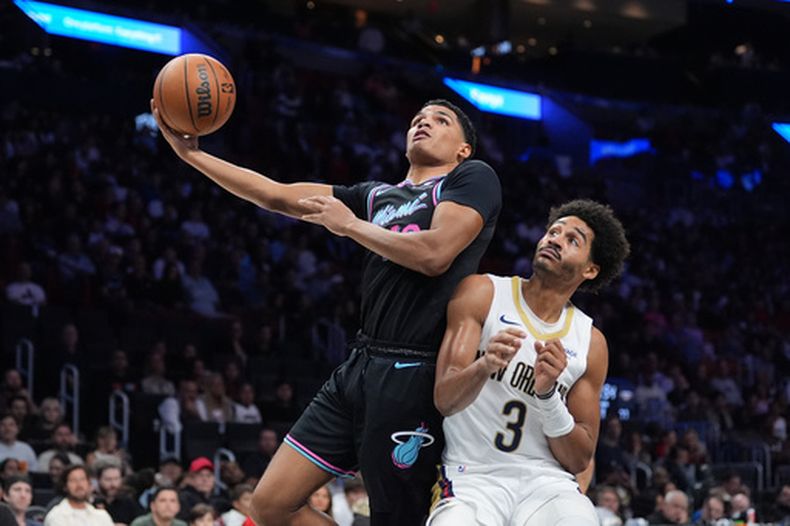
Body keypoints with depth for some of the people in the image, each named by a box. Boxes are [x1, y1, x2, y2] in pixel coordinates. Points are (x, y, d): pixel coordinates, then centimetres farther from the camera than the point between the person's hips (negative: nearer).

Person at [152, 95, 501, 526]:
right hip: (359, 366, 8)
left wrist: (349, 224, -2)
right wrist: (190, 153, 12)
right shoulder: (377, 196, 22)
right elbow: (277, 196, 18)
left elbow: (434, 255, -14)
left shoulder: (474, 178, 3)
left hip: (411, 376, -8)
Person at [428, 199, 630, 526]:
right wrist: (485, 367, -30)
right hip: (472, 478, -2)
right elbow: (444, 399, -9)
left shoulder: (590, 342, 9)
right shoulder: (483, 293, 2)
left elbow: (580, 460, 6)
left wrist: (547, 393, -10)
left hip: (546, 483, 2)